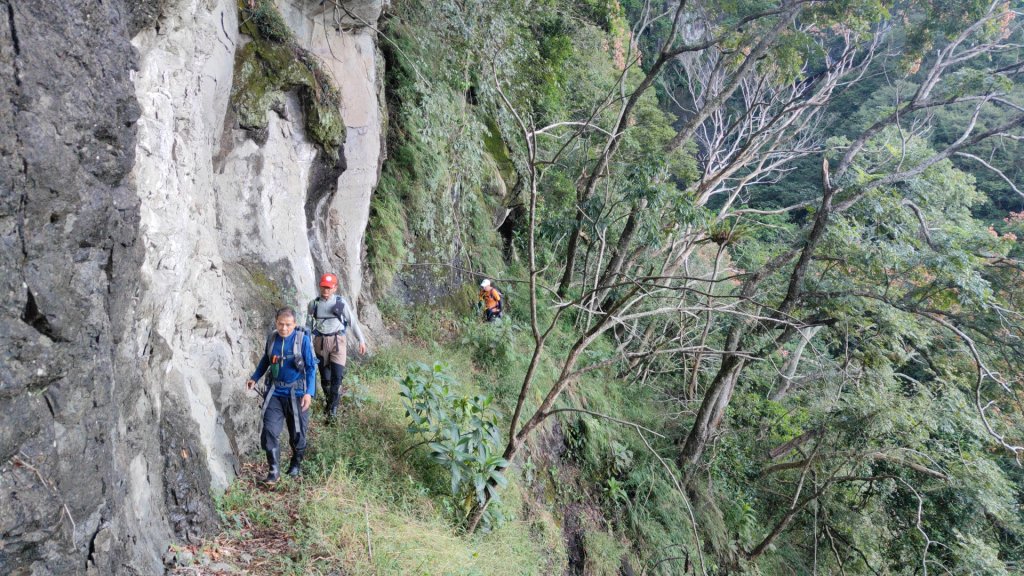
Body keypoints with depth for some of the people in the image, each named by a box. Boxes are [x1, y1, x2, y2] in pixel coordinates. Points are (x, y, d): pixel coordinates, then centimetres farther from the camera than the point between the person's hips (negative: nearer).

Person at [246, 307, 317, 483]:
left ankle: (296, 463, 35)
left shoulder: (302, 339, -13)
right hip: (275, 392, 3)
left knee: (297, 432, 10)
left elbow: (311, 367, -10)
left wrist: (309, 392, -18)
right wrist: (255, 378, 10)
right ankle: (274, 471, 3)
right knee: (269, 431, -8)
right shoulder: (272, 338, -1)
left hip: (296, 393, -3)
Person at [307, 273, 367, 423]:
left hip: (337, 341, -2)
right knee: (325, 376, 9)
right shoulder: (314, 304, 5)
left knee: (337, 375, -11)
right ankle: (328, 396, 35)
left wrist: (361, 340, 2)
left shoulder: (341, 303, -1)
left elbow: (353, 322, 3)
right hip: (320, 342, 2)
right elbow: (308, 325, 13)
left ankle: (332, 408, -4)